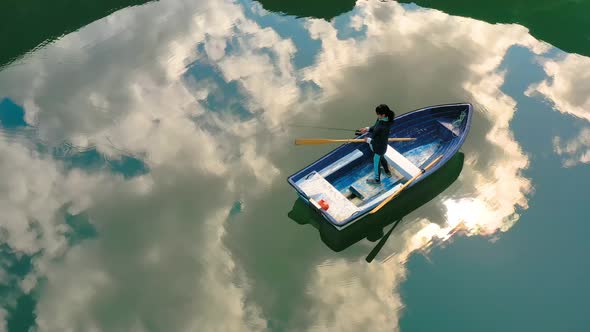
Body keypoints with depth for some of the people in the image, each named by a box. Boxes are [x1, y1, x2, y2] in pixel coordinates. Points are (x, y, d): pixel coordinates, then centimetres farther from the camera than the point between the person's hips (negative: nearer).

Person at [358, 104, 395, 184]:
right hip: (376, 145, 8)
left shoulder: (384, 127, -41)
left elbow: (380, 142, -31)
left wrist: (369, 140, -22)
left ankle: (377, 179, 45)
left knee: (376, 163, 18)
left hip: (379, 148, -8)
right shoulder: (380, 119, -15)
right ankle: (387, 171, 62)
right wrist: (367, 129, -9)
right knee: (381, 158, 35)